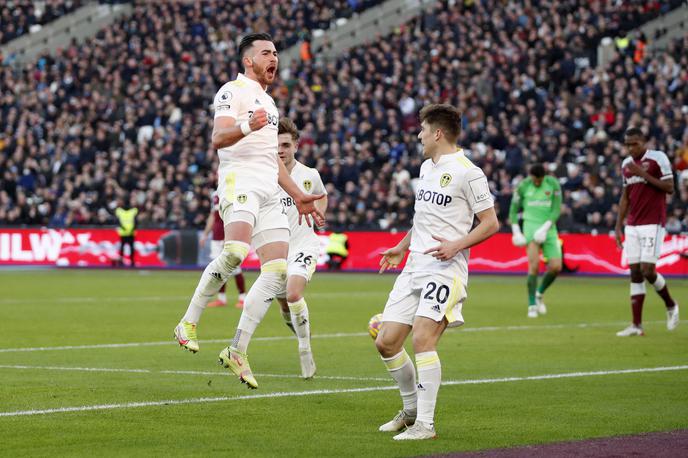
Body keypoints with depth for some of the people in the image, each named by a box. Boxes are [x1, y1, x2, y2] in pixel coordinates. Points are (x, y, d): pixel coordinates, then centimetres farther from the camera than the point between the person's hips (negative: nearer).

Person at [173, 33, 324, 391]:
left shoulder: (268, 103, 28)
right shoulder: (233, 91, 0)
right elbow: (217, 139, -16)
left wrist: (298, 196, 34)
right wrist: (246, 126, -35)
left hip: (269, 193, 9)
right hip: (239, 182, -9)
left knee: (278, 270, -3)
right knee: (235, 252, -31)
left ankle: (237, 351, -1)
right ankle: (188, 323, -18)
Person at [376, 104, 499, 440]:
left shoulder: (467, 172, -9)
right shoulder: (427, 167, 17)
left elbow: (491, 223, -9)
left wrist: (456, 245, -20)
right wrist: (402, 247, 30)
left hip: (446, 270, -8)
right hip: (414, 266, 8)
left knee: (422, 338, -21)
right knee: (386, 342, 3)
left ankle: (425, 423, -15)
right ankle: (411, 408, 22)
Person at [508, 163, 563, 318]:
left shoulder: (553, 184, -1)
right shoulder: (523, 186, 0)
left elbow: (556, 210, -4)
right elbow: (513, 209, 9)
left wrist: (545, 228, -16)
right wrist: (516, 231, -2)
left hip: (548, 228, 2)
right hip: (530, 225, -2)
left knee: (556, 267, -7)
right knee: (534, 265, -19)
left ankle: (539, 293, 20)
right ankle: (532, 305, -12)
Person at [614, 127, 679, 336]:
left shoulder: (658, 158, -6)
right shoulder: (626, 164, 13)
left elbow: (669, 188, -11)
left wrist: (643, 173, -17)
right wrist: (618, 226, 14)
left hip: (652, 224, -6)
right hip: (632, 225, 6)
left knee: (647, 270, -12)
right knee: (635, 273, 1)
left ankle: (671, 305, 14)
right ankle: (637, 325, 1)